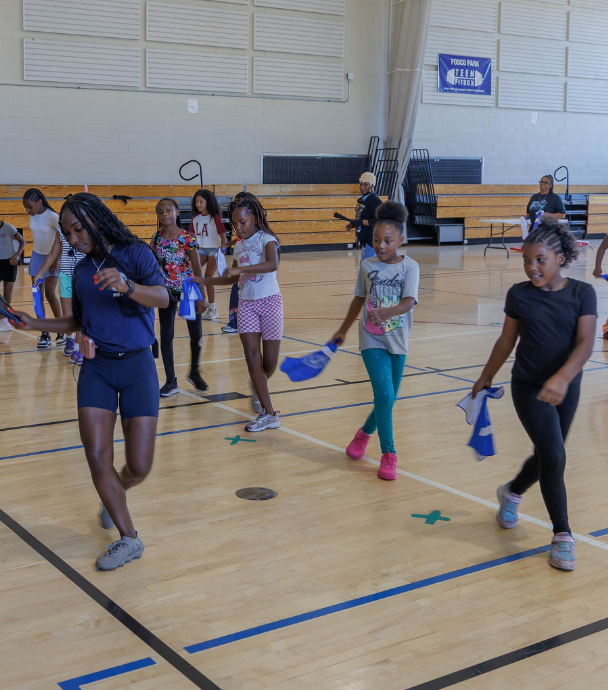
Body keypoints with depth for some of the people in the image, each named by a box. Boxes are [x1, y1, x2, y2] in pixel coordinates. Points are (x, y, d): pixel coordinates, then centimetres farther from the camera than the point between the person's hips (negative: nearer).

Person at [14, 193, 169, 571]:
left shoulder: (135, 253, -6)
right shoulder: (81, 270, 10)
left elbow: (162, 297, -23)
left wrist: (126, 285, -41)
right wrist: (33, 323, 11)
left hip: (136, 366, -4)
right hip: (96, 368, 4)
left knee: (139, 467, -3)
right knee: (97, 458, -8)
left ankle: (116, 493, 34)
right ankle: (129, 539, 8)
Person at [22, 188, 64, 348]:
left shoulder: (52, 217, -20)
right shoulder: (32, 215, -2)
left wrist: (55, 260, -15)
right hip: (36, 256, 6)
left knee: (50, 295, -7)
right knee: (38, 296, 1)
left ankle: (61, 331, 11)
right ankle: (45, 334, 6)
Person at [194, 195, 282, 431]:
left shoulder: (266, 238, -7)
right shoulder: (239, 246, 12)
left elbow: (273, 264, -29)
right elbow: (232, 279, 24)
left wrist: (240, 269, -33)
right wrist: (204, 281, 17)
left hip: (269, 301, -5)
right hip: (246, 304, 5)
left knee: (269, 362, -1)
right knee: (252, 356, -9)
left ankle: (258, 388, 34)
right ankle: (268, 414, -6)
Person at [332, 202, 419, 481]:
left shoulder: (409, 267, -5)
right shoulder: (367, 266, 1)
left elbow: (408, 301, -21)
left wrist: (386, 313, -41)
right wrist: (343, 330, 23)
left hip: (397, 342, 1)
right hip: (372, 340, -1)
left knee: (388, 399, 11)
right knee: (384, 395, -15)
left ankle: (365, 431, 41)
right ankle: (388, 455, -4)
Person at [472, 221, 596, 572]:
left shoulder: (582, 293, -9)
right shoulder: (519, 295, -6)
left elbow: (585, 343, -20)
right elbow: (507, 341, 7)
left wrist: (562, 378, -36)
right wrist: (487, 377, 15)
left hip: (566, 388, 2)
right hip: (529, 387, -2)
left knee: (547, 457, 15)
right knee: (554, 457, -12)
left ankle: (512, 493, 46)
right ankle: (563, 536, 1)